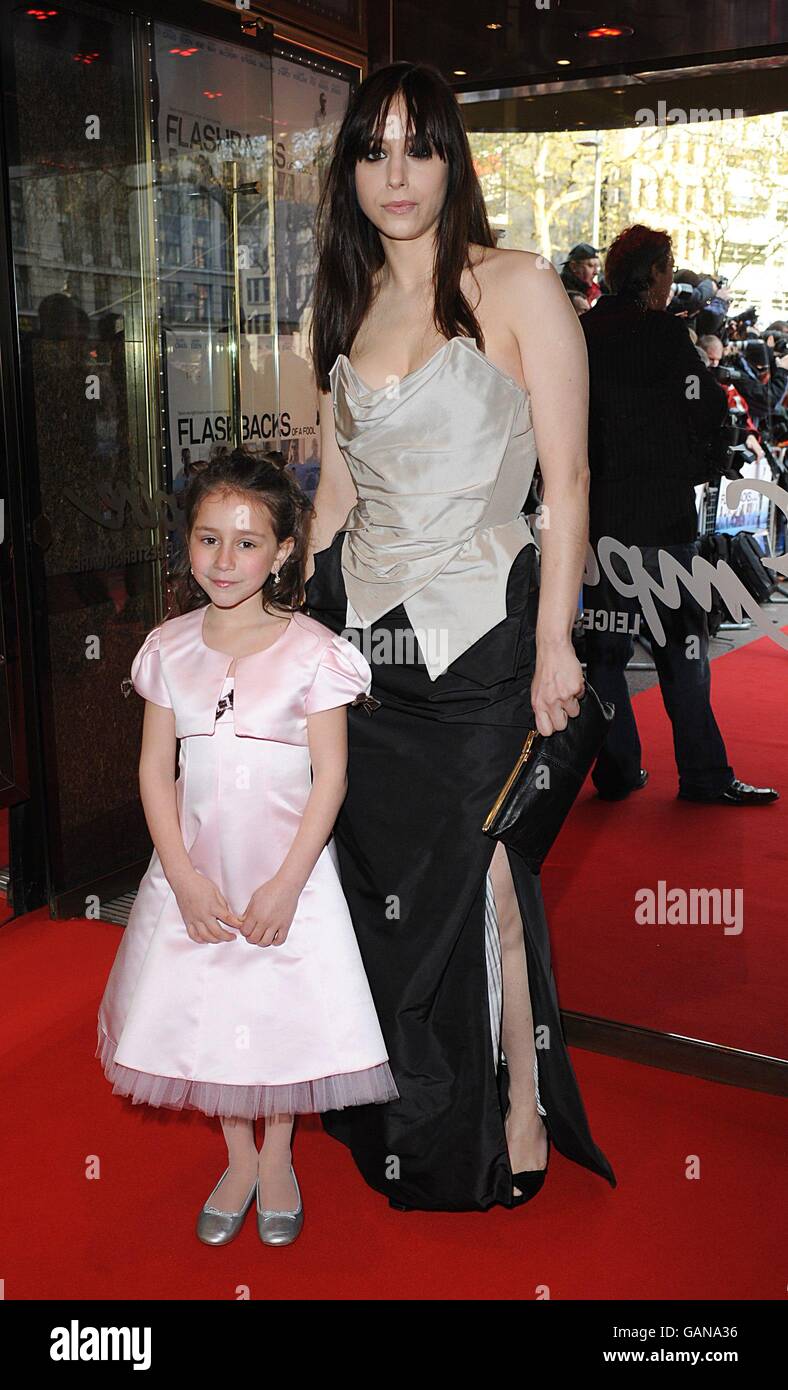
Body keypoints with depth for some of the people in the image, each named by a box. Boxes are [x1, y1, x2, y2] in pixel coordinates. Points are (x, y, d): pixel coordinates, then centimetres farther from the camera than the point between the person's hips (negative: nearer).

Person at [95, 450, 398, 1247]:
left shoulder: (310, 651, -11)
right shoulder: (170, 647, -2)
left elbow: (331, 774, -10)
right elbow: (155, 768, -1)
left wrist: (286, 884, -15)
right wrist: (183, 877, -9)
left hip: (287, 870, -3)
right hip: (193, 869, 3)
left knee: (286, 1015, 7)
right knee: (203, 1012, 11)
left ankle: (277, 1159, 34)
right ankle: (238, 1160, 35)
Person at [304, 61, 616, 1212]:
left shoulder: (519, 289, -3)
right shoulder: (347, 309, 13)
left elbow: (565, 483, -7)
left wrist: (554, 643, -12)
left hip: (477, 629, -5)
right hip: (360, 625, 5)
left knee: (477, 878, -1)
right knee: (378, 876, 10)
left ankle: (520, 1117, 20)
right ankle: (400, 1122, 30)